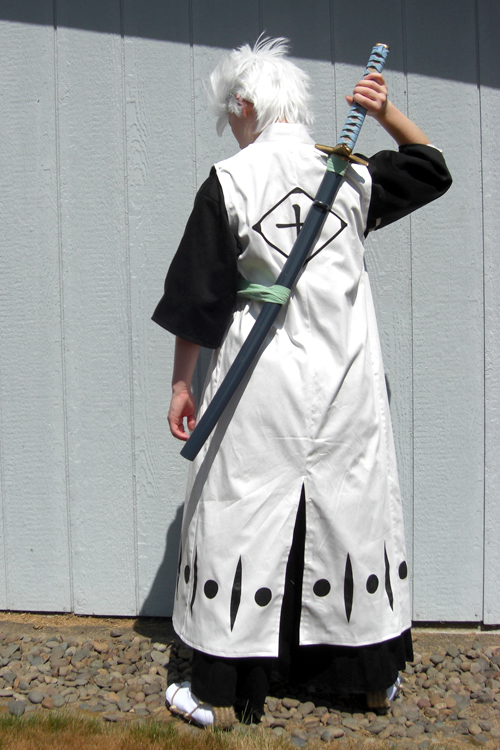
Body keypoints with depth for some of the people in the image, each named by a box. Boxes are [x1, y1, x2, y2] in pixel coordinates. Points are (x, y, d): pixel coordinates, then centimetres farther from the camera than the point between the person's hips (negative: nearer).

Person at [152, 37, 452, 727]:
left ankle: (220, 694, 18)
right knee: (357, 513, 16)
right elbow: (432, 167, 23)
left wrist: (181, 384, 4)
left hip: (261, 384, -3)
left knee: (239, 521, 7)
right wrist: (388, 114, 11)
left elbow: (197, 296, -4)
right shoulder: (352, 173, 4)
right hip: (347, 379, 4)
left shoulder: (228, 182, -6)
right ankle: (377, 676, 32)